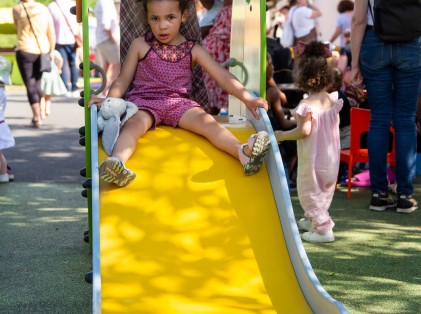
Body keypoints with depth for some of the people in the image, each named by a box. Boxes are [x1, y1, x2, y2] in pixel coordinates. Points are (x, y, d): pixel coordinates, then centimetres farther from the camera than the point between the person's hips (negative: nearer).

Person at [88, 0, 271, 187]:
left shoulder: (194, 50, 10)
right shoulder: (140, 45, 9)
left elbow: (223, 77, 4)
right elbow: (123, 79, 10)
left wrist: (248, 98, -10)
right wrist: (109, 100, -10)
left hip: (178, 102, 1)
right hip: (143, 100, -1)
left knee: (207, 122, -25)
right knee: (134, 124, -33)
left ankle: (244, 152, -49)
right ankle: (117, 161, -62)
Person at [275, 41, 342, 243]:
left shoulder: (308, 105, -22)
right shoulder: (331, 99, 1)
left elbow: (305, 130, -26)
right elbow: (336, 123, 8)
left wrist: (283, 135, -14)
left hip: (312, 157, -8)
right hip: (331, 155, 8)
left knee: (310, 190, 3)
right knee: (324, 189, 21)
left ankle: (323, 229, 0)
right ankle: (312, 219, 38)